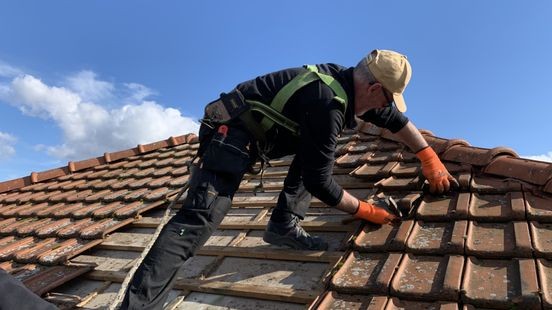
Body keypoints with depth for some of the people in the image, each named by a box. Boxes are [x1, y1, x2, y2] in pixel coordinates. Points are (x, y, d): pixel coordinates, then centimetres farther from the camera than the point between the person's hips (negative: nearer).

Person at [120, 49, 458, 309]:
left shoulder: (347, 80, 3)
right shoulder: (328, 106, -24)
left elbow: (395, 118, 18)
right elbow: (319, 181, -18)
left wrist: (431, 159, 17)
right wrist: (364, 210, -4)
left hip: (255, 127, 10)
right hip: (231, 131, -10)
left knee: (315, 149, 12)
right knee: (201, 216, -20)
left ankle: (284, 225, 10)